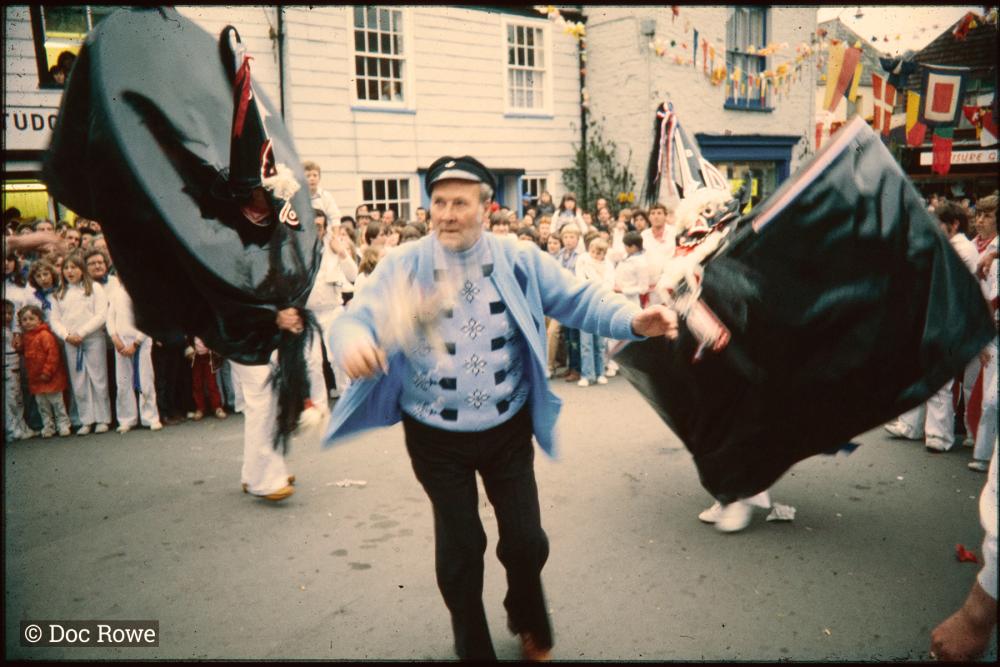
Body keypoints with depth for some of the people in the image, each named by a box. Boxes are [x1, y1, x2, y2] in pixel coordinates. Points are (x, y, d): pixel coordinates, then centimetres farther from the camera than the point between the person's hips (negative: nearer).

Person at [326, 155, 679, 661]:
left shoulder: (520, 260, -5)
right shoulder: (403, 266, -9)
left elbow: (579, 300, -6)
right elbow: (357, 317, -16)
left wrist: (633, 320, -25)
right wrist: (354, 341, -41)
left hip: (508, 429, 1)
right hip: (436, 437, -1)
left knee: (525, 539, 12)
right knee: (459, 547, 12)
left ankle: (529, 621, 47)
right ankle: (473, 648, 38)